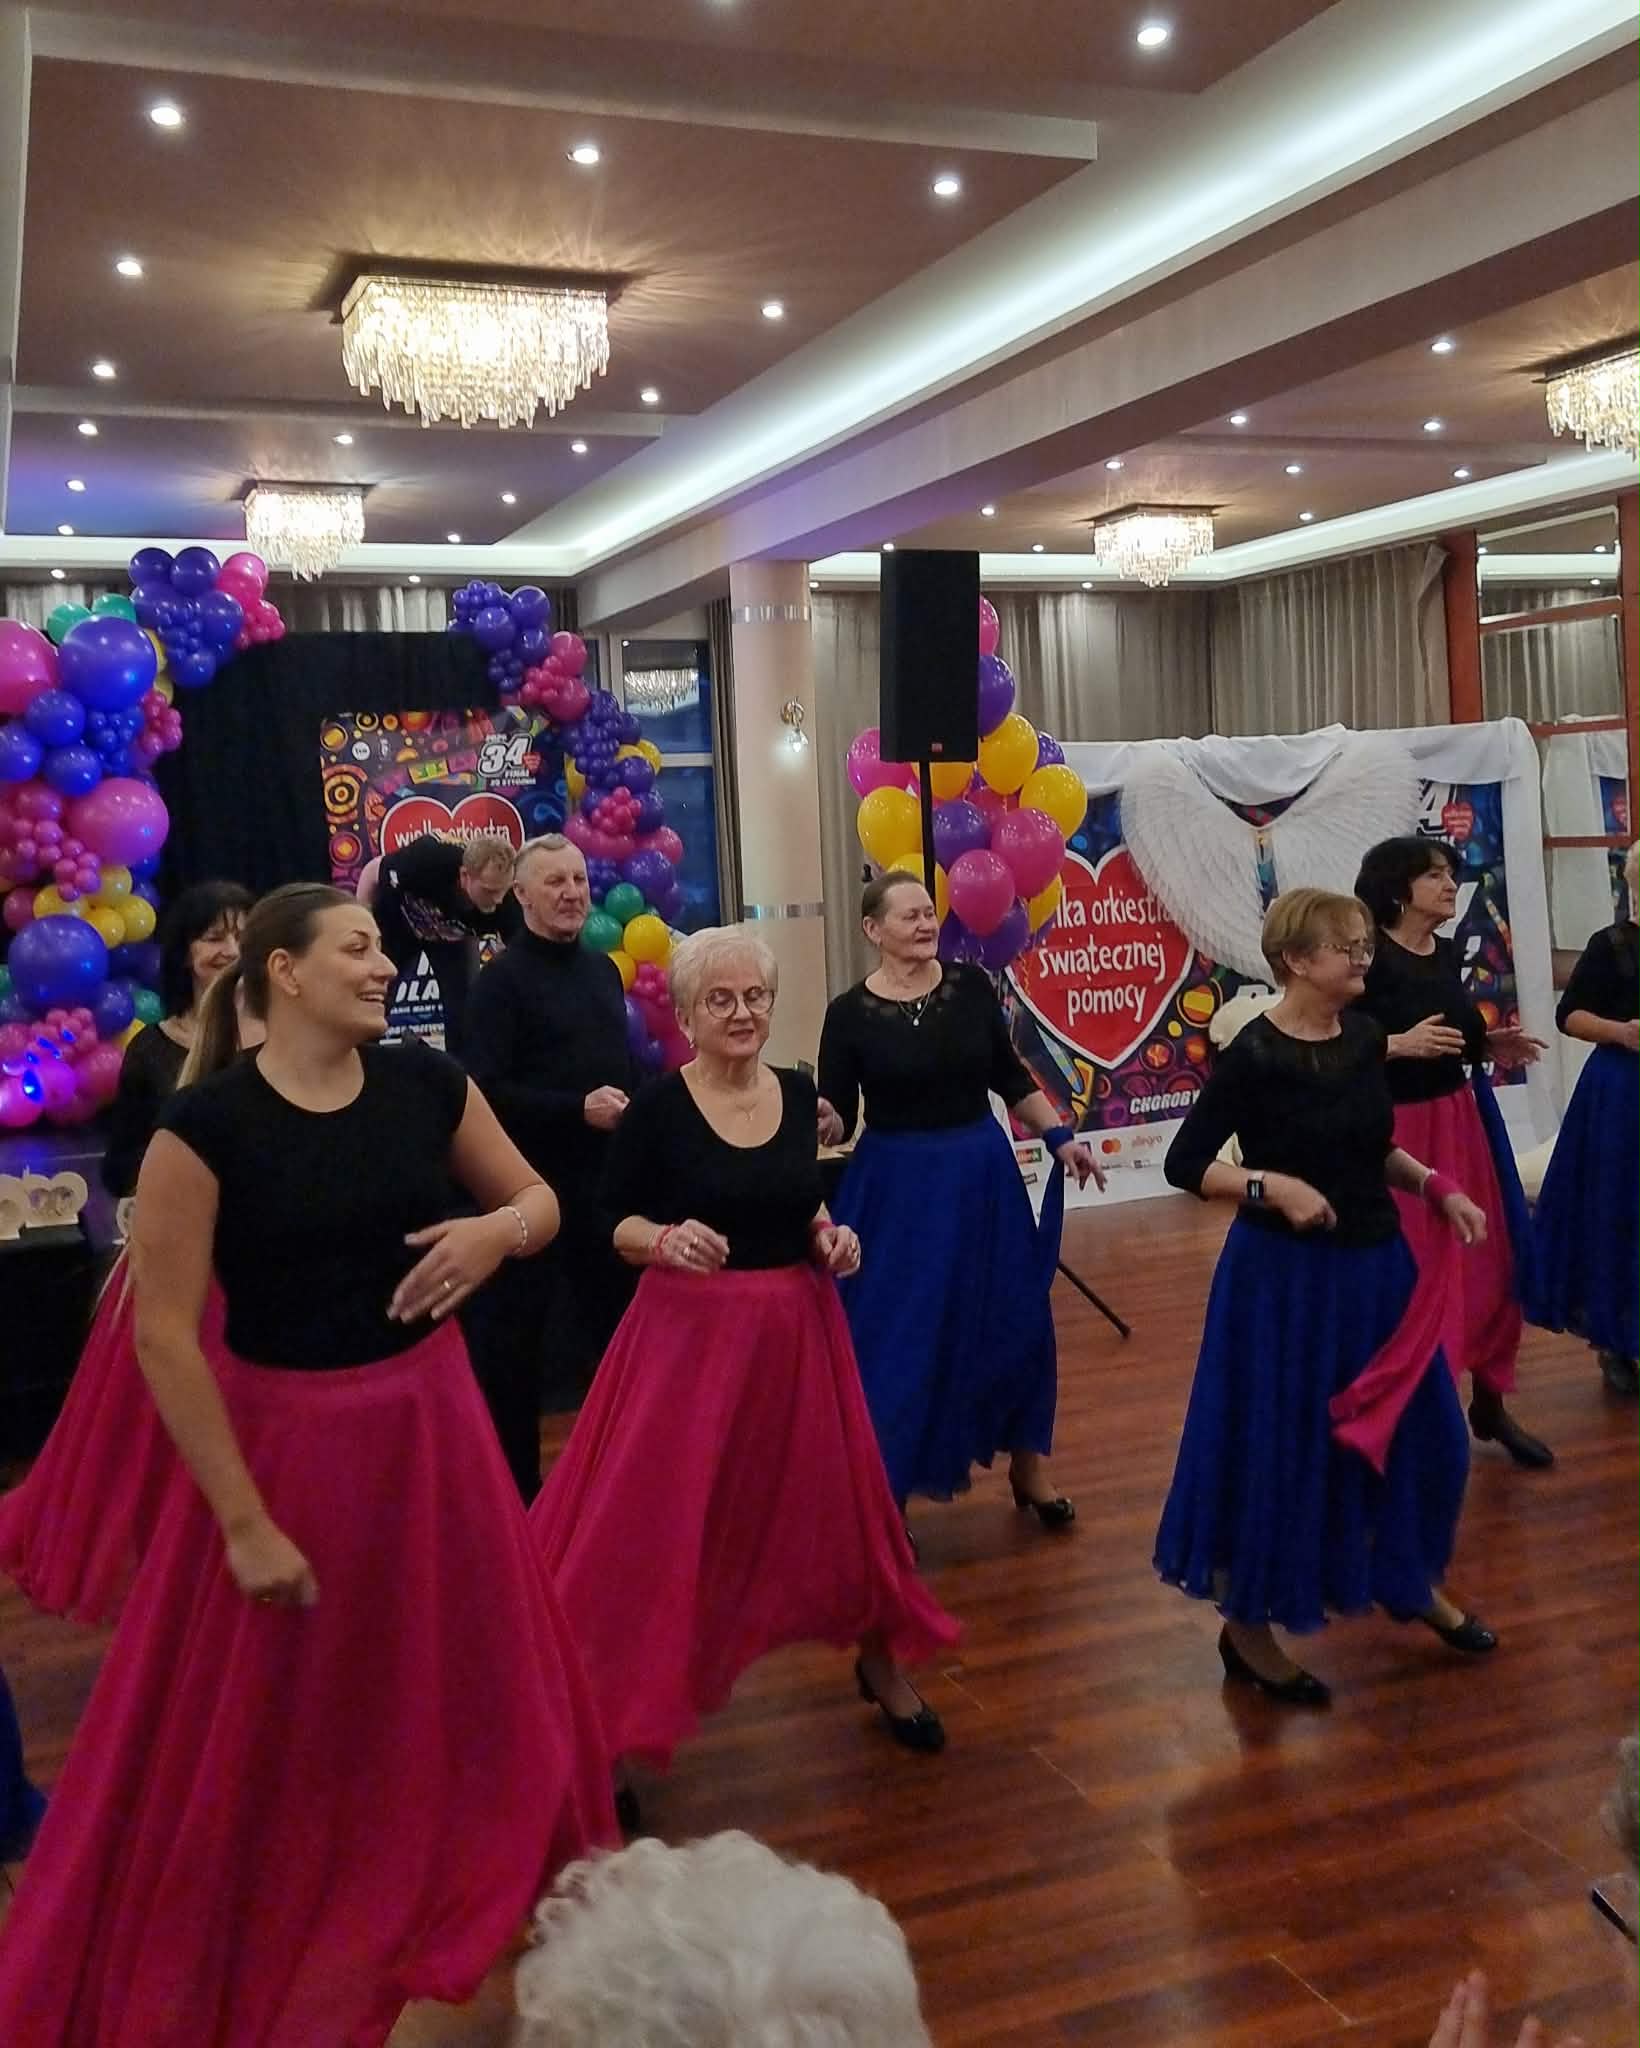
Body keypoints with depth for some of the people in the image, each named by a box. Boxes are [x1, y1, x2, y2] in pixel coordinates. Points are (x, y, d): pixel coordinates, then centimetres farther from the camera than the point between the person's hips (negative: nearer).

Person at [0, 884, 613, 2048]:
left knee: (463, 1682, 20)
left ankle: (465, 1905, 47)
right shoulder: (205, 1124, -17)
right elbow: (163, 1334, -17)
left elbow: (539, 1202, 7)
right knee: (272, 1736, 11)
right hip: (283, 1438, -4)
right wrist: (243, 1520, -16)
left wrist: (498, 1230, -18)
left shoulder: (427, 1084, -4)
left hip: (428, 1422, 5)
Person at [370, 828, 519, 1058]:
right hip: (397, 923, -1)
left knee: (465, 1007, -10)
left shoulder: (506, 903, -36)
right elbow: (373, 872, -23)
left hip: (454, 937, 1)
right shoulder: (430, 857, -42)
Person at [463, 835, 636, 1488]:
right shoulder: (501, 980, -8)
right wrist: (579, 1109, -23)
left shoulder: (604, 970, 13)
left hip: (606, 1180, 7)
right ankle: (514, 1481, 17)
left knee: (621, 1325, 13)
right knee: (514, 1340, 4)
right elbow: (486, 1091, -19)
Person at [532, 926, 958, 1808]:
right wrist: (665, 1240, -26)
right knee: (658, 1519, -3)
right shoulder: (657, 1108, -11)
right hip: (689, 1334, -4)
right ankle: (608, 1719, 12)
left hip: (797, 1329, 5)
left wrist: (829, 1232, -4)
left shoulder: (798, 1093, 3)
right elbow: (611, 1223, -7)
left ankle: (881, 1662, 39)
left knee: (831, 1497, 16)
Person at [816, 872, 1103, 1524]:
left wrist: (1061, 1138, 5)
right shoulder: (850, 1013, -9)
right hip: (896, 1189, -3)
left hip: (983, 1177, 3)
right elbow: (836, 1120, -7)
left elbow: (1010, 1078, 9)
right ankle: (885, 1492, 18)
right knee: (896, 1338, 1)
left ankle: (1028, 1464, 32)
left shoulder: (971, 987, -2)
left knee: (1013, 1320, 12)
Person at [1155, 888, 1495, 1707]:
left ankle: (1406, 1579, 41)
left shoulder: (1365, 1035, 3)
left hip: (1375, 1262, 7)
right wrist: (1274, 1186, -25)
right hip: (1285, 1274, -7)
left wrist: (1435, 1187, 3)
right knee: (1277, 1446, 3)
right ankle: (1246, 1624, 21)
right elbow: (1185, 1164, -14)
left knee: (1419, 1428, 16)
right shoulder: (1254, 1054, -17)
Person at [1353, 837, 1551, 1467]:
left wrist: (1488, 1045, 3)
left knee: (1489, 1263, 13)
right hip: (1394, 1130, -8)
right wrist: (1400, 1044, -27)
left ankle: (1489, 1404, 29)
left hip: (1458, 1120, 8)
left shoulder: (1446, 954, 7)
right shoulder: (1370, 959, -16)